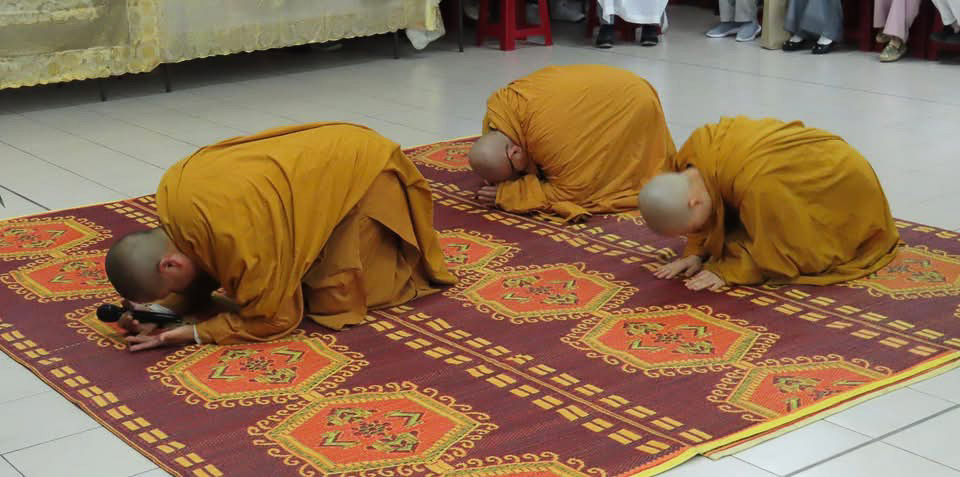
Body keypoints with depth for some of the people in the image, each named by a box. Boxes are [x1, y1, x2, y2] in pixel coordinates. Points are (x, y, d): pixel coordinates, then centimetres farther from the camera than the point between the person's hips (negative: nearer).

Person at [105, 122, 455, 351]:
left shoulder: (237, 237, -39)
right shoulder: (173, 192, -14)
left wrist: (190, 334, -28)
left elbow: (272, 319, -25)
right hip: (325, 161, 8)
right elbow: (201, 278, 1)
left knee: (331, 302, -10)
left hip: (366, 171, -8)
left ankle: (402, 251, 14)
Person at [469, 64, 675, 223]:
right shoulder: (500, 106, -24)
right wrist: (499, 184, -26)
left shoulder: (552, 139, -49)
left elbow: (572, 193, -40)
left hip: (631, 107, -7)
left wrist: (508, 195, -40)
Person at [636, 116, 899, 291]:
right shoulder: (695, 151, -21)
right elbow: (707, 215, -3)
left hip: (843, 187, -7)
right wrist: (695, 253, -16)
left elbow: (775, 250, -30)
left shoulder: (757, 187, -45)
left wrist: (727, 272, -32)